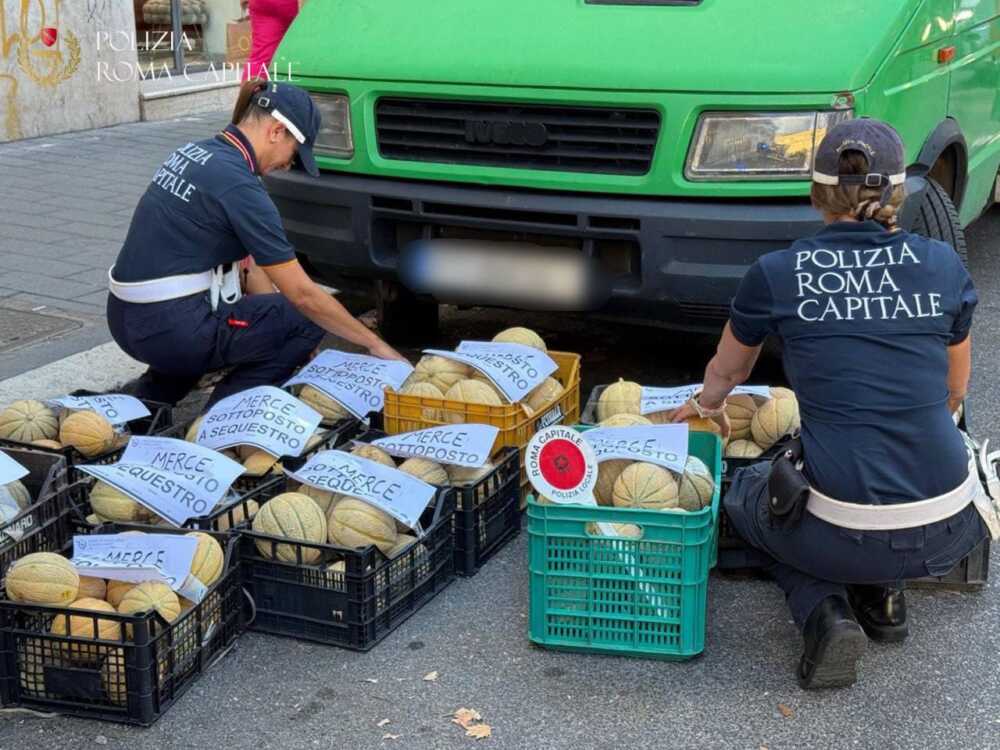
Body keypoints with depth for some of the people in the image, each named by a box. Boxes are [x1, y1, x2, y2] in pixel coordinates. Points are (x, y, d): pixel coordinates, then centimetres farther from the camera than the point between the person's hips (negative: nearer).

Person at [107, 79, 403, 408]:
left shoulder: (195, 153, 10)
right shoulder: (240, 186, -16)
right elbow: (302, 294, -12)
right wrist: (374, 343, -3)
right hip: (169, 328, -9)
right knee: (309, 318, 4)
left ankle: (151, 395, 19)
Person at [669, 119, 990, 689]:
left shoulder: (776, 275, -1)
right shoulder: (945, 266, 3)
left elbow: (727, 370, 19)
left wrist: (705, 404, 43)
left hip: (846, 536, -3)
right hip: (950, 533, 3)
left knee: (747, 491, 31)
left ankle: (825, 611, 6)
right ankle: (884, 590, 16)